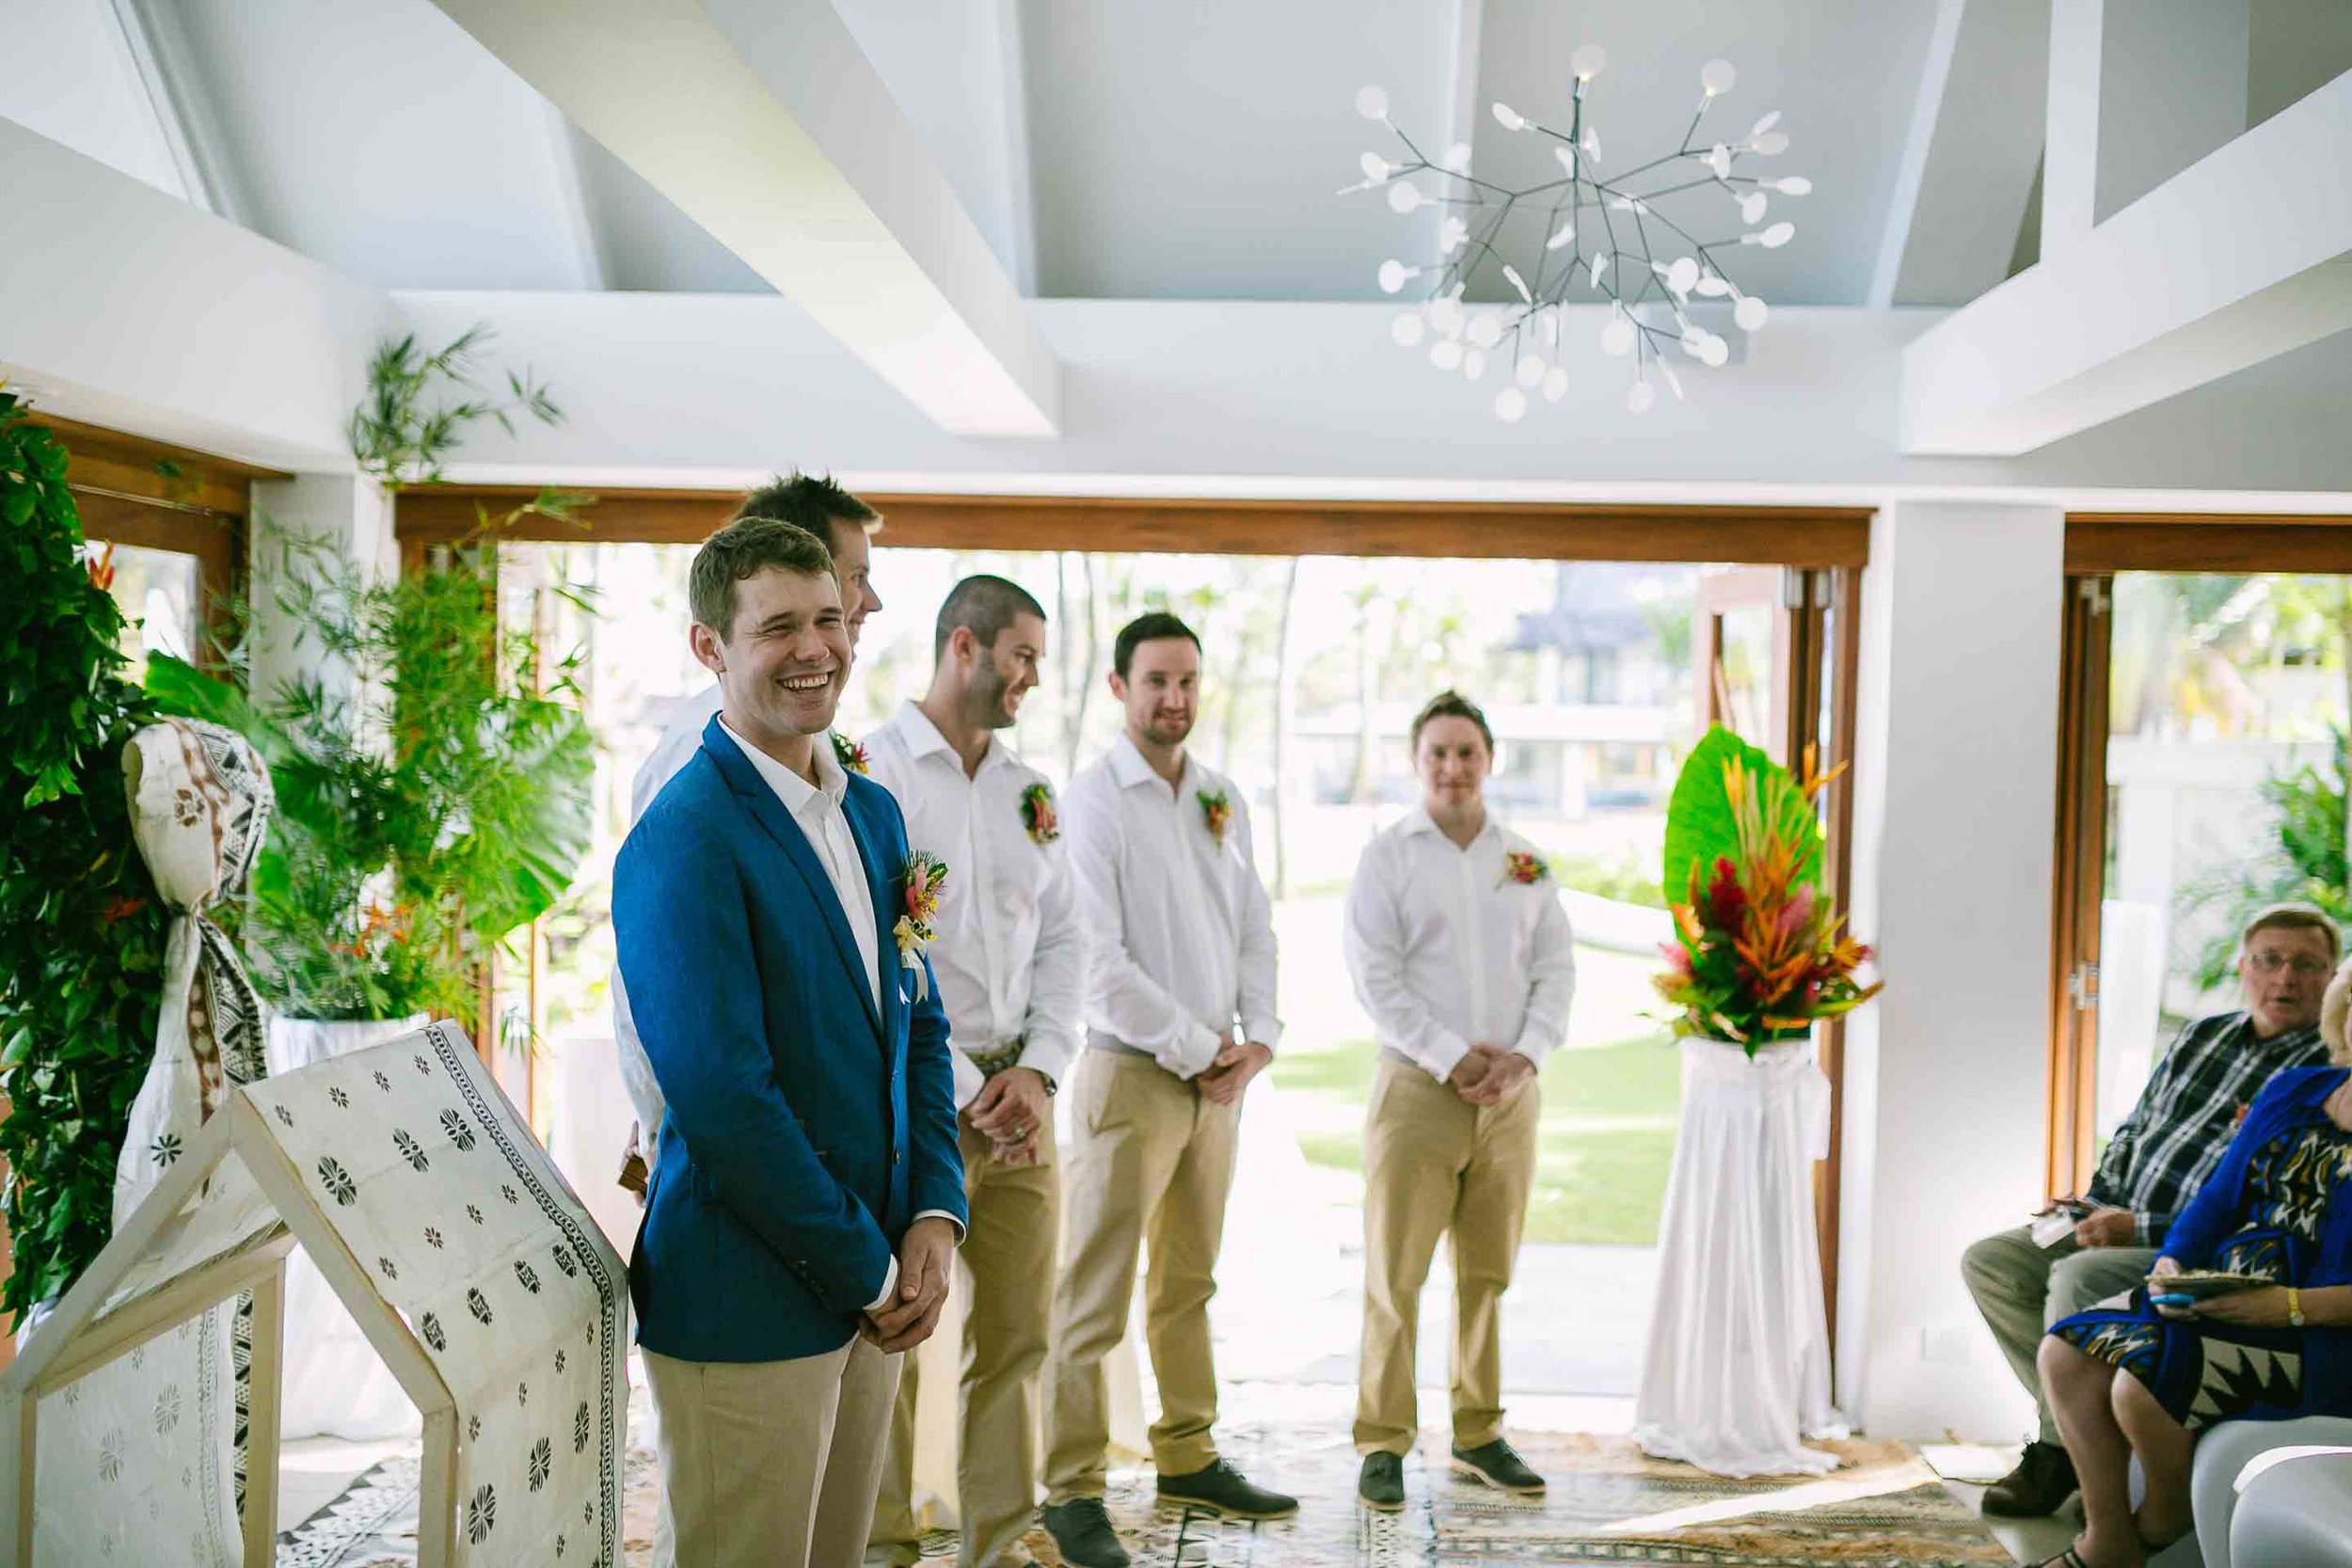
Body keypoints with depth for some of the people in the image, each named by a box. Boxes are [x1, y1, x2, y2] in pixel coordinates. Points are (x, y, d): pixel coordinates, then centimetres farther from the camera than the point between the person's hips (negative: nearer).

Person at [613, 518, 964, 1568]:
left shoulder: (872, 813, 10)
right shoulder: (685, 840, -17)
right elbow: (723, 1096, -21)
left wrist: (931, 1221, 1)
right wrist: (871, 1273, -13)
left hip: (871, 1293, 8)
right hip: (747, 1304, -7)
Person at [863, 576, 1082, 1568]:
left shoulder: (1030, 792, 14)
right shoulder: (869, 773, -6)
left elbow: (1063, 941, 14)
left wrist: (1037, 1071, -1)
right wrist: (962, 1089, -12)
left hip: (1015, 1092, 6)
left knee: (1017, 1330, 10)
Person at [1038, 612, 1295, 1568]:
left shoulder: (1224, 800, 12)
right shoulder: (1092, 801, -9)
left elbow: (1255, 931, 14)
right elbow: (1100, 960, -15)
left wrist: (1258, 1040, -1)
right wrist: (1197, 1048, -12)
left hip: (1220, 1076, 6)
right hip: (1133, 1070, -6)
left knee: (1188, 1283, 16)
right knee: (1095, 1296, -3)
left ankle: (1189, 1459, 27)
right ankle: (1072, 1491, 5)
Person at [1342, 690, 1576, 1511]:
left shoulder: (1525, 860, 11)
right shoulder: (1388, 855, 0)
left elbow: (1557, 968, 8)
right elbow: (1375, 977, -8)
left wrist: (1523, 1055, -7)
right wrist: (1455, 1058, -14)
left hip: (1510, 1095, 4)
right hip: (1419, 1089, -4)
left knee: (1489, 1274, 11)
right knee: (1395, 1276, -1)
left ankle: (1479, 1433, 22)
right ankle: (1383, 1444, 6)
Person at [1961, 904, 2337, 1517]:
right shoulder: (2202, 1037, 14)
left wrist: (2141, 1229, -21)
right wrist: (2095, 1203, 8)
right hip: (2124, 1225, 8)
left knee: (2077, 1277, -31)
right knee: (1988, 1260, -4)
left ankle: (2061, 1451, -12)